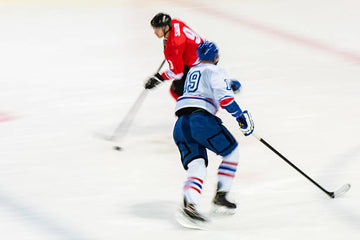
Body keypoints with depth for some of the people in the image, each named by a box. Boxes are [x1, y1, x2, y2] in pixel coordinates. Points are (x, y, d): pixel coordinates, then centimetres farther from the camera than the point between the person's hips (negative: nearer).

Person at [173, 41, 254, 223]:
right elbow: (222, 95, -12)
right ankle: (220, 196, 8)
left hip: (180, 125, 7)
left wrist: (228, 85, 62)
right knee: (232, 152, 12)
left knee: (197, 165, -4)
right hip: (201, 119, -7)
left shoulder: (193, 72, 31)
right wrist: (241, 116, -11)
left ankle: (189, 203, -30)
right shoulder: (215, 71, 5)